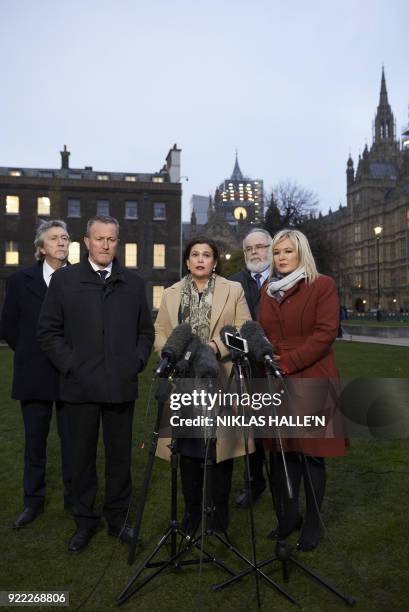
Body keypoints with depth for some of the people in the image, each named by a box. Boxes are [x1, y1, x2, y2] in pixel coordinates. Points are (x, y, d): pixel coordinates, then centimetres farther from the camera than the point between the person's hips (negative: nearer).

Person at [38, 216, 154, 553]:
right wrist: (69, 365, -6)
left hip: (122, 386, 1)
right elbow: (49, 331, 2)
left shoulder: (134, 282, 7)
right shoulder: (64, 280, 2)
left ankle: (118, 518, 28)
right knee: (83, 457, 10)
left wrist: (137, 363, 0)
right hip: (80, 386, -1)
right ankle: (85, 522, 27)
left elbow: (146, 331, 12)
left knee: (120, 456, 11)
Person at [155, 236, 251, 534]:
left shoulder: (233, 290, 5)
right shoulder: (171, 294, 12)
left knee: (219, 446, 5)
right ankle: (192, 511, 25)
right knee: (187, 447, 9)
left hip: (221, 381, -2)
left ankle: (219, 513, 22)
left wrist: (216, 346, -16)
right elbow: (160, 333, 10)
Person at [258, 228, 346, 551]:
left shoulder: (323, 285, -2)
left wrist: (288, 362, -15)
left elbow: (325, 333, -11)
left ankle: (312, 525, 21)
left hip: (312, 382, -4)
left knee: (312, 454, 6)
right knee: (282, 453, 9)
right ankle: (287, 518, 26)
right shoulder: (268, 290, 14)